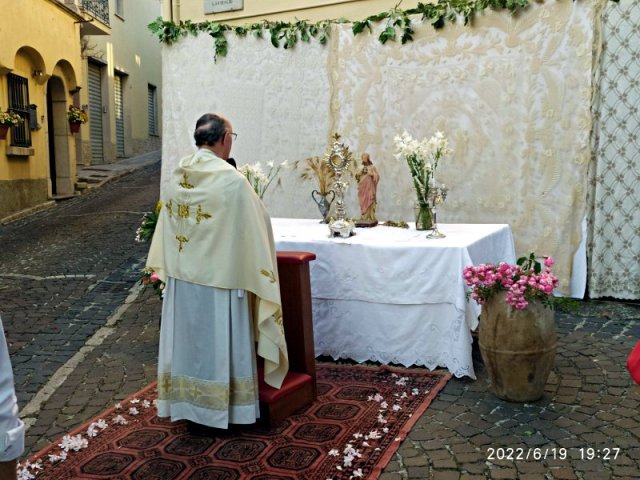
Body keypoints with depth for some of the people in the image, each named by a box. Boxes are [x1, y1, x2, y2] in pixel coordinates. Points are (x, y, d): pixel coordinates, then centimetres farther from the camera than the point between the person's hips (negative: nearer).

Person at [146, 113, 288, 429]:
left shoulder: (176, 178, 0)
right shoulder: (232, 181, -19)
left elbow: (168, 226, 8)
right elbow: (255, 227, -11)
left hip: (182, 276, 6)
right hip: (220, 277, -6)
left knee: (187, 338, 16)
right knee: (219, 343, 7)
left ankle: (186, 401, 30)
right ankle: (223, 407, 20)